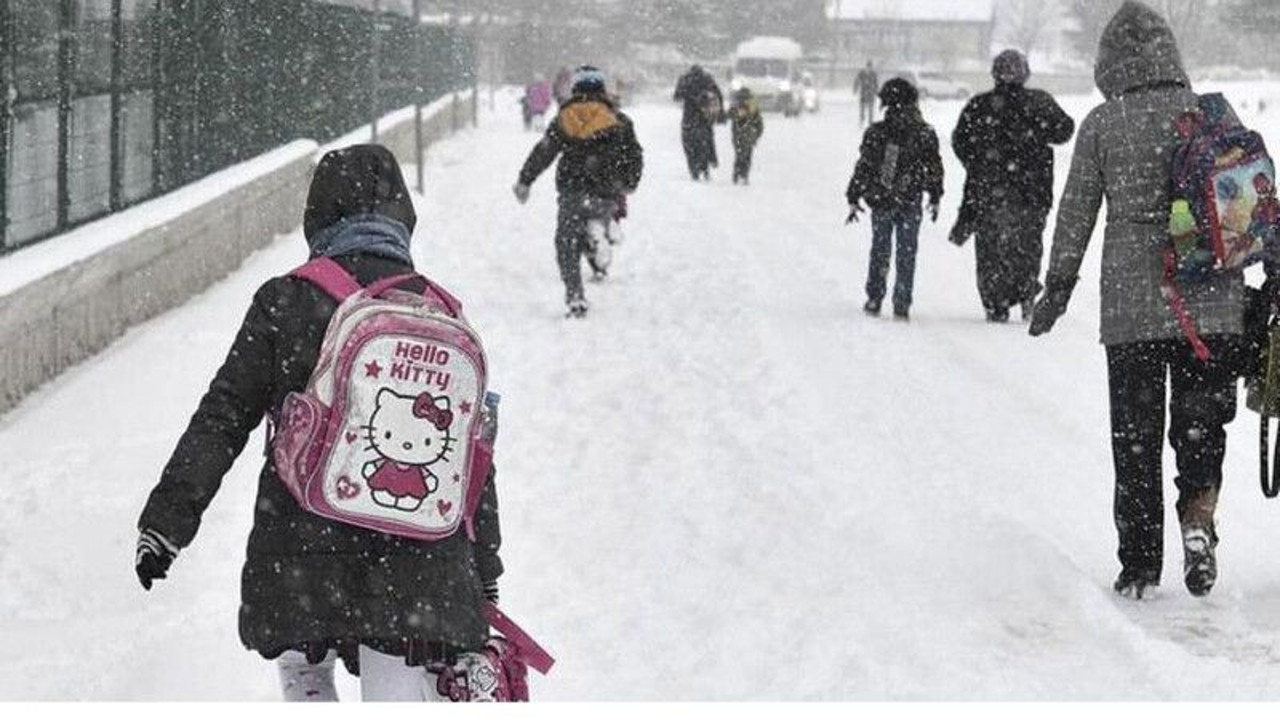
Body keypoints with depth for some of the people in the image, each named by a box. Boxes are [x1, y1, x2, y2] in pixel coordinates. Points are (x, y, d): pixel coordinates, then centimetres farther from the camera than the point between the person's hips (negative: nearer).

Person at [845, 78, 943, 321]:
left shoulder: (875, 133, -7)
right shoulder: (925, 134, -4)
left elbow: (863, 167, -4)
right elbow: (934, 169, 3)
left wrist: (853, 198, 4)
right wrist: (935, 198, 15)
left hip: (880, 201, 0)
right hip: (910, 203, 0)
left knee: (880, 251, 13)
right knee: (906, 254, 7)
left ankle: (874, 300, 13)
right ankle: (901, 304, 5)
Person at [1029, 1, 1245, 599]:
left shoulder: (1102, 124, -2)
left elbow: (1075, 214, 2)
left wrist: (1057, 289, 12)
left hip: (1131, 307, -1)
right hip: (1213, 304, 1)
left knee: (1134, 436, 9)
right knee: (1201, 423, 13)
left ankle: (1140, 564, 11)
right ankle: (1198, 516, -13)